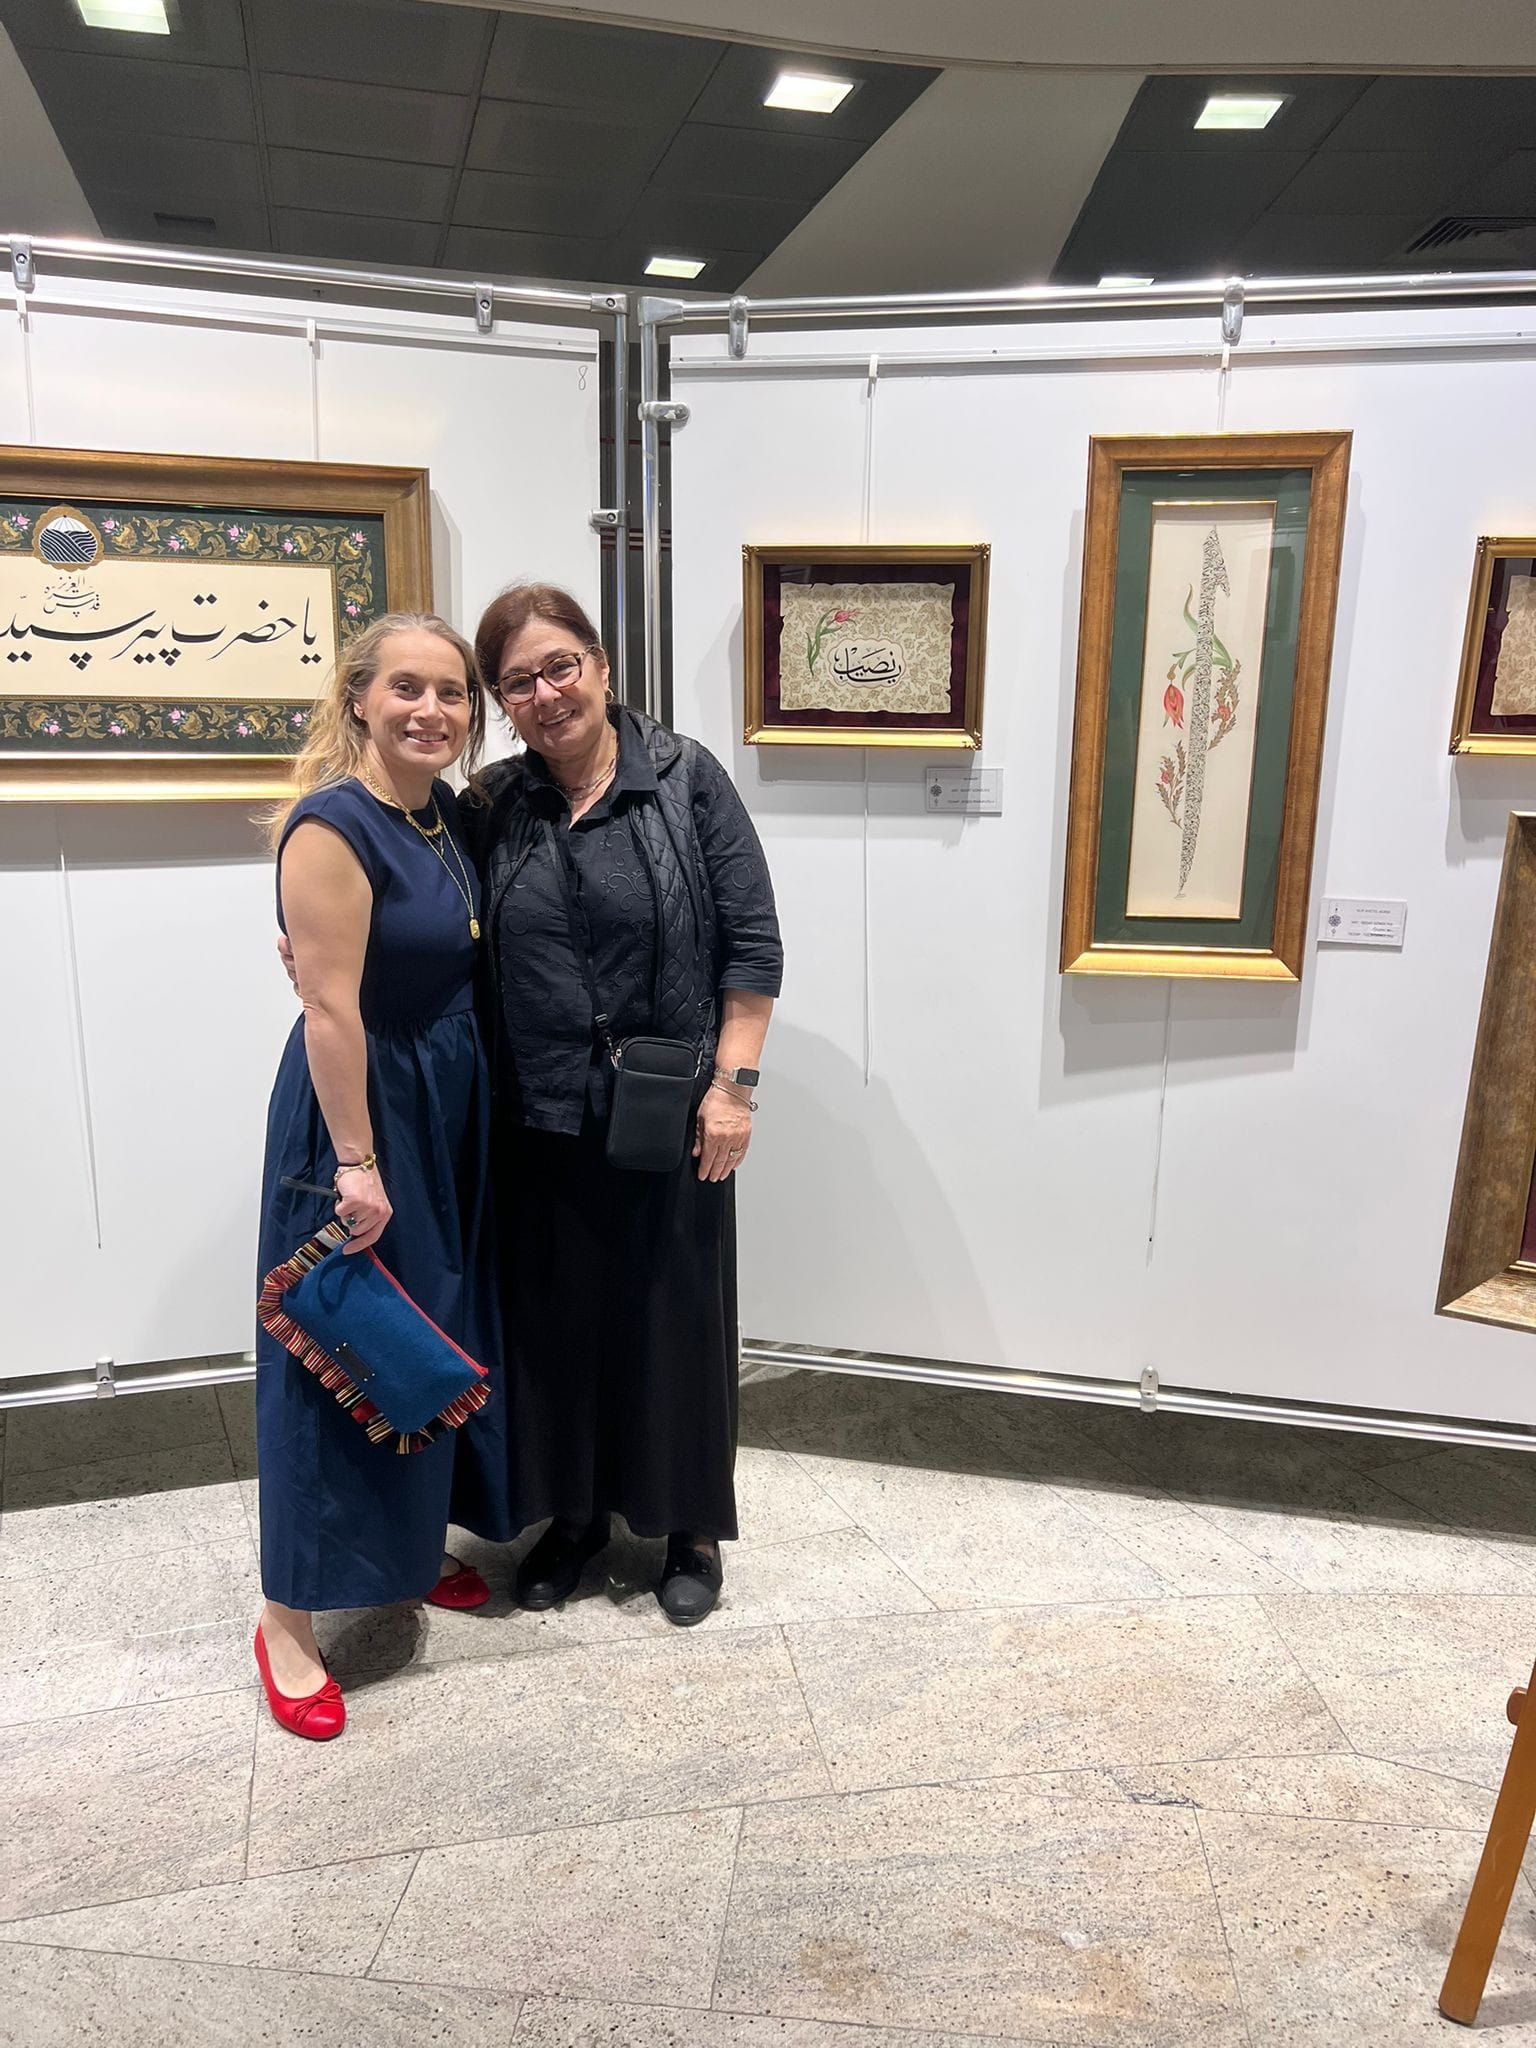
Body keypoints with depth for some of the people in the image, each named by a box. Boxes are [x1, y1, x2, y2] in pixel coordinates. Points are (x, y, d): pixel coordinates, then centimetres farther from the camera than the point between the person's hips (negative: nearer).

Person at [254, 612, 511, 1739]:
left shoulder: (448, 812, 5)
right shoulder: (334, 824, -20)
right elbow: (331, 1006, -22)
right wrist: (357, 1164, -21)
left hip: (453, 1104, 9)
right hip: (361, 1106, -8)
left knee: (442, 1332, 19)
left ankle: (412, 1546, 39)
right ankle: (291, 1616, 19)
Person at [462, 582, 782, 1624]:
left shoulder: (687, 778, -6)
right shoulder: (491, 808, 2)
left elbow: (751, 939, -7)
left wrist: (732, 1082, -11)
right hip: (543, 1120, 3)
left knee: (675, 1313, 11)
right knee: (557, 1318, 14)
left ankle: (693, 1526, 31)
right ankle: (574, 1511, 37)